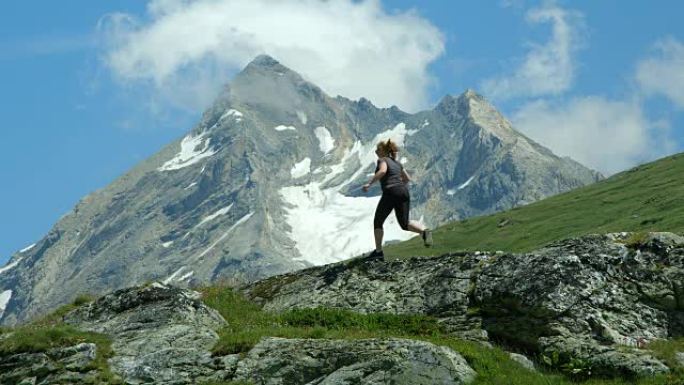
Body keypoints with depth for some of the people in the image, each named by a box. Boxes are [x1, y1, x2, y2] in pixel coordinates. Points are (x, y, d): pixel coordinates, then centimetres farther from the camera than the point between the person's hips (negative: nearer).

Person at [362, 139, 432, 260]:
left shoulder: (382, 160, 4)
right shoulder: (397, 163, 24)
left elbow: (382, 171, -19)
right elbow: (407, 179, 29)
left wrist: (369, 183, -19)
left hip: (391, 192, -6)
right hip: (404, 191, 6)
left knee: (378, 222, 10)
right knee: (404, 223, 5)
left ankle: (378, 251, 10)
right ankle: (424, 231, -25)